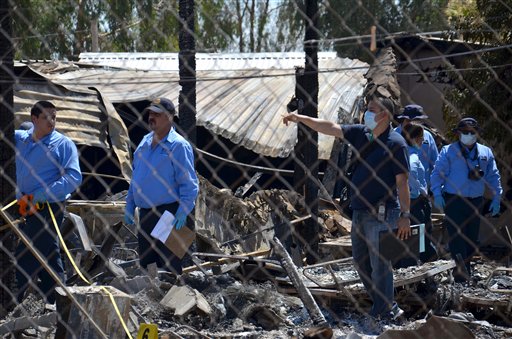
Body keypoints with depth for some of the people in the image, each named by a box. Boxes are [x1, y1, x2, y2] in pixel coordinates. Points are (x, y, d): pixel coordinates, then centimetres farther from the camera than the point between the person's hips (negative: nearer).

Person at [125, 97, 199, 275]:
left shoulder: (178, 145, -11)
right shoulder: (145, 142, 13)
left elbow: (189, 184, -14)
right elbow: (135, 176, 20)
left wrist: (183, 211, -22)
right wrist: (130, 205, 17)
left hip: (168, 213, -8)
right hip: (145, 213, 8)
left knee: (169, 265, -5)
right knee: (145, 262, 14)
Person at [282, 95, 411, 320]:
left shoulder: (395, 143, -11)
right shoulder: (361, 134, 8)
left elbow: (402, 182, -13)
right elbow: (330, 128, 8)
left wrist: (405, 215, -15)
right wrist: (300, 118, 1)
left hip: (380, 214, -8)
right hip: (359, 210, 8)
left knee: (379, 263, -4)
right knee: (360, 260, 14)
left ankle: (384, 311, 5)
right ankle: (382, 304, 25)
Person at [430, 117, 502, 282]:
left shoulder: (485, 152, 12)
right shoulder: (448, 151, 0)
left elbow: (493, 176, 14)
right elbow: (437, 173, -3)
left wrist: (496, 198, 8)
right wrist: (437, 194, -14)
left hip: (476, 202, 4)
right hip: (453, 201, -4)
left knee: (472, 237, 9)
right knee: (456, 236, -11)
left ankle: (465, 267, 22)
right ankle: (461, 275, -14)